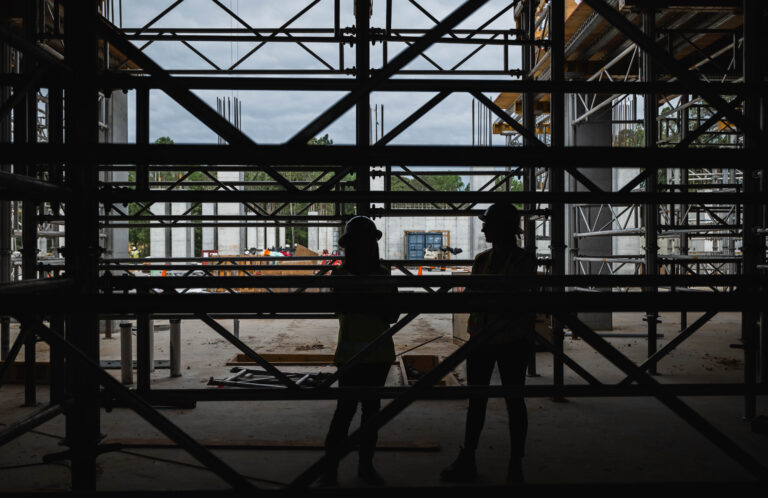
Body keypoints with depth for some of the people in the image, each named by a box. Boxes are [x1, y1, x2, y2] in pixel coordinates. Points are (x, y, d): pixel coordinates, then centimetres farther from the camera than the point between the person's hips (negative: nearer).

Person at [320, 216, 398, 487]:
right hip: (351, 353, -4)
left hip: (380, 352, 4)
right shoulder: (341, 274, -5)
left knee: (371, 408, 11)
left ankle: (366, 465, 22)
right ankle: (329, 469, 4)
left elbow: (392, 316, 1)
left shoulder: (383, 274, 5)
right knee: (346, 409, -6)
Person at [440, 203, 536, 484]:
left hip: (512, 340, -6)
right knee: (476, 399, 10)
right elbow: (472, 295, 12)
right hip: (481, 338, 6)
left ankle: (515, 466, 14)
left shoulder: (524, 261, -7)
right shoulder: (482, 260, 9)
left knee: (514, 400, 4)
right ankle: (467, 461, 19)